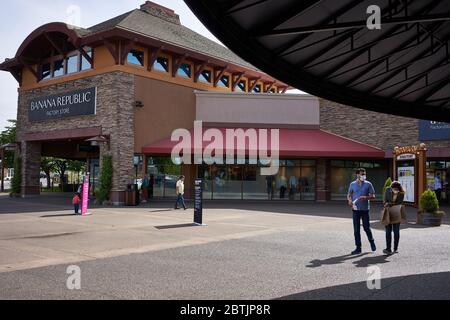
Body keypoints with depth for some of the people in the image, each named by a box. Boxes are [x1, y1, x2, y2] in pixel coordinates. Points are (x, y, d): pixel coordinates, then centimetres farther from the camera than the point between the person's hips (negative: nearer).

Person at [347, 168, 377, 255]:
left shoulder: (368, 184, 0)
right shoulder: (352, 184, 5)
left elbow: (373, 196, 0)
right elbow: (349, 195, 12)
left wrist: (366, 197, -20)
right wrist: (350, 200, -10)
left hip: (365, 209, -2)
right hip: (356, 209, 2)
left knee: (366, 228, 3)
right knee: (356, 229, 3)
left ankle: (372, 242, 31)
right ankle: (358, 247, 12)